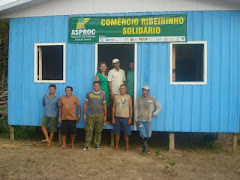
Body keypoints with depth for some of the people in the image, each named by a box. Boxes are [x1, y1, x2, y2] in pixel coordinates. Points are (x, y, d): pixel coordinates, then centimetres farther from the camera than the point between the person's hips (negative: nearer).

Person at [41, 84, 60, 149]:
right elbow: (43, 104, 21)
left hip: (53, 116, -3)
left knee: (52, 130, 2)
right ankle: (47, 139, -8)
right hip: (46, 115, 3)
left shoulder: (57, 98, -7)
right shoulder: (45, 96, 4)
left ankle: (50, 142, 13)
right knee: (43, 125, -17)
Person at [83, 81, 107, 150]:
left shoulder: (102, 94, 6)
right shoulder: (89, 94, 5)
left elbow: (104, 106, 8)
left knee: (98, 131, 6)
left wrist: (105, 116, 6)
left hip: (99, 116, 1)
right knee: (89, 130, -3)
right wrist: (84, 114, 1)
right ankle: (87, 145, 5)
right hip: (90, 115, -1)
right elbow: (85, 104, 6)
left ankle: (97, 144, 17)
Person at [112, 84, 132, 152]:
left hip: (125, 118, -2)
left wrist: (130, 118, -5)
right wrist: (113, 117, 2)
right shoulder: (116, 97, 6)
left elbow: (130, 108, 1)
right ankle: (117, 146, 20)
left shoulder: (128, 97, 1)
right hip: (117, 117, 2)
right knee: (117, 133, 7)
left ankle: (127, 146, 17)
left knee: (126, 133, 2)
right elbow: (114, 107, 7)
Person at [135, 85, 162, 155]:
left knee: (148, 135, 6)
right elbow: (136, 109, 5)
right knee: (143, 135, -2)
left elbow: (159, 106, 7)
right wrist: (136, 119, 3)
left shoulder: (152, 99, 1)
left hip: (149, 120, 0)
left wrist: (154, 113, -3)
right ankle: (146, 148, 12)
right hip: (141, 120, 0)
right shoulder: (139, 98, 4)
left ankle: (145, 148, 25)